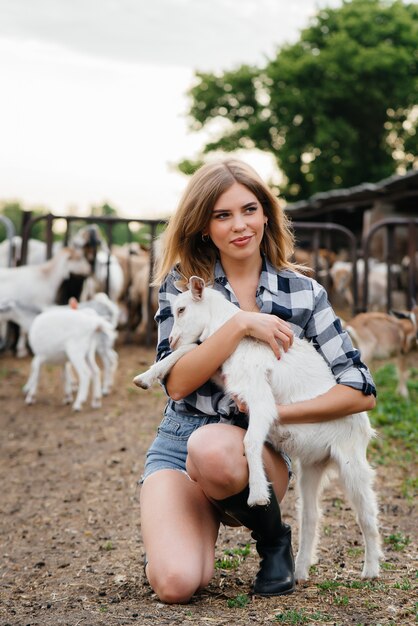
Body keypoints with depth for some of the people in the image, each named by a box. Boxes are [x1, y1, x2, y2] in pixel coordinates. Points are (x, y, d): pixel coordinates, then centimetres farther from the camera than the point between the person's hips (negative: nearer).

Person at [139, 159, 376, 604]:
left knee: (213, 449, -37)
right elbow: (176, 383, -12)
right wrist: (241, 324, -21)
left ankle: (273, 538, -7)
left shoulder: (303, 295, 0)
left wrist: (279, 411, -15)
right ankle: (199, 524, 9)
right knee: (176, 584, -26)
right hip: (178, 445, 0)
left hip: (257, 449, 1)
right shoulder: (182, 282, 0)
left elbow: (361, 392, -5)